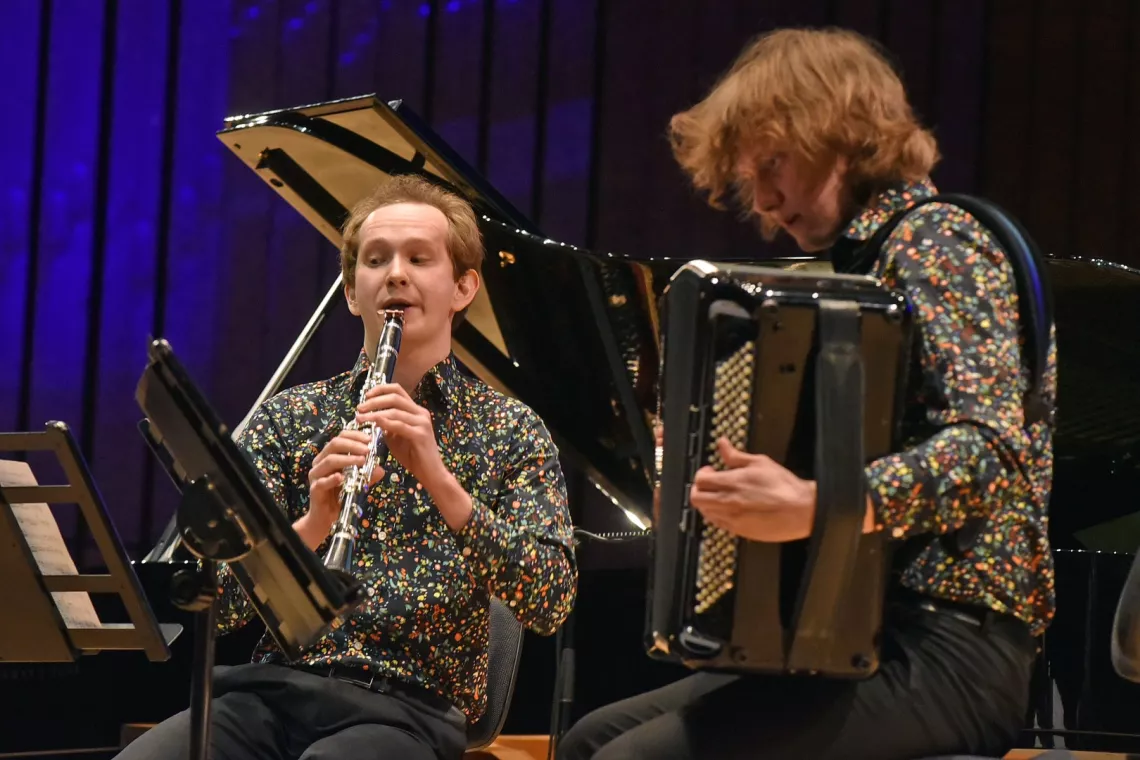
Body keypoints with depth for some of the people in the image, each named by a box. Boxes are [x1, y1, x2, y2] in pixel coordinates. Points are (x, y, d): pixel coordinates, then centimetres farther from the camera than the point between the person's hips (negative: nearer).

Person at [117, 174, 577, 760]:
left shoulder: (511, 432, 8)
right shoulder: (285, 418, 12)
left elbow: (550, 605, -7)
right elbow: (219, 604, 2)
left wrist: (438, 479, -18)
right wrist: (310, 526, -18)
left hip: (408, 706, -2)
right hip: (277, 687, 2)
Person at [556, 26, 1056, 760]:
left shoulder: (931, 239, -9)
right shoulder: (873, 257, 19)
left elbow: (991, 446, -25)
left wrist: (817, 509, -37)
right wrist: (719, 489, 13)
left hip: (947, 650, -10)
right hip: (869, 634, 10)